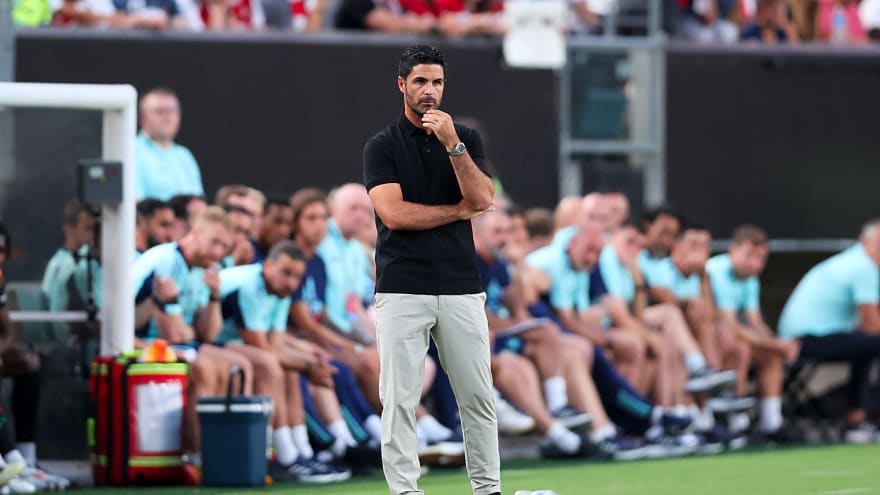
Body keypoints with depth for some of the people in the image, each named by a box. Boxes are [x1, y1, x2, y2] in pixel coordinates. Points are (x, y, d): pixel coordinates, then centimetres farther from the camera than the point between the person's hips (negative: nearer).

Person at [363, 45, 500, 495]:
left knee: (477, 395, 5)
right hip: (402, 290, -3)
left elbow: (482, 200, -5)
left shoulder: (465, 139, 10)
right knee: (399, 399, -4)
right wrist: (458, 209, -3)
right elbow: (393, 213, -11)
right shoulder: (382, 146, 2)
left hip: (461, 289, 3)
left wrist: (452, 144, -16)